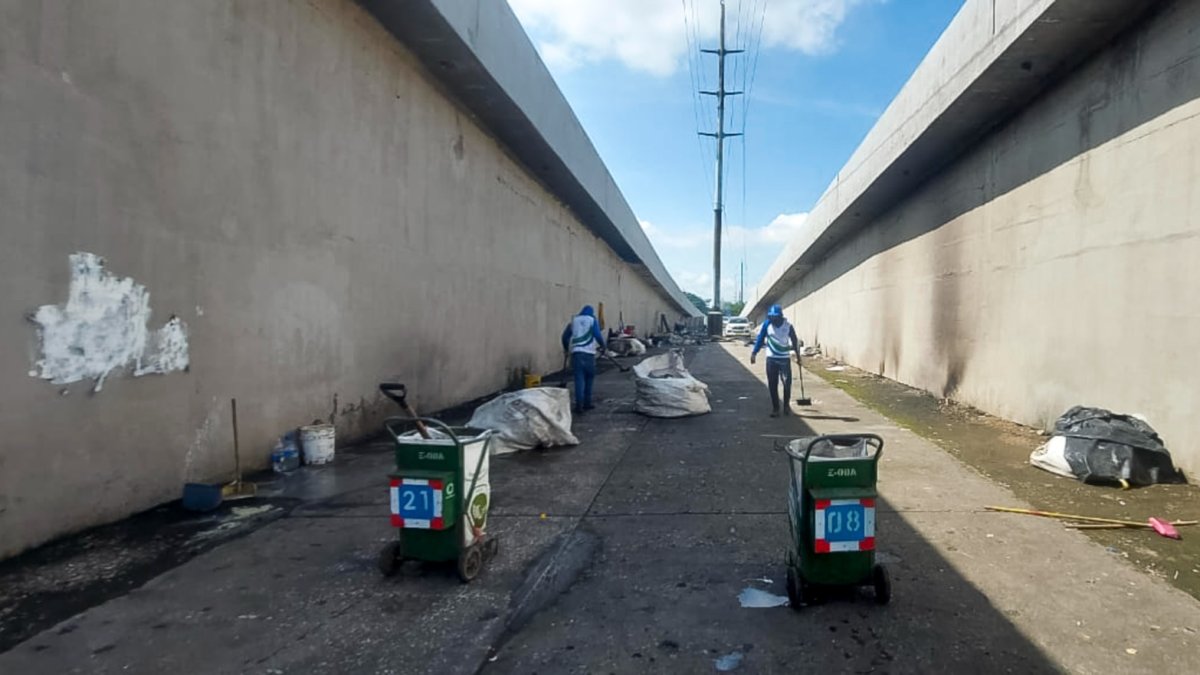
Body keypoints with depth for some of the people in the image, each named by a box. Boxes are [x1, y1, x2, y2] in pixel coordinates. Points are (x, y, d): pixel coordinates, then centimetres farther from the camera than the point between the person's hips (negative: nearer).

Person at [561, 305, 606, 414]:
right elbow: (598, 335, -4)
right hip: (588, 353, -2)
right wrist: (602, 345, 14)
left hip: (576, 353, 2)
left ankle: (579, 405, -11)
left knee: (579, 379, -2)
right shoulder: (592, 320, 7)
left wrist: (566, 348, 34)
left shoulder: (574, 321, 17)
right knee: (589, 378, 13)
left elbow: (565, 336, 18)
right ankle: (587, 403, 17)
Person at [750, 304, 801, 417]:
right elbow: (760, 339, 1)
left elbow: (794, 341, 4)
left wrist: (798, 356, 8)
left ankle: (787, 405, 18)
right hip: (771, 358, 1)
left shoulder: (788, 326, -5)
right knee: (772, 385, 2)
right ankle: (775, 408, 11)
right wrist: (754, 353, -5)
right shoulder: (767, 324, -4)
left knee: (787, 383, -4)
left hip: (785, 358, -1)